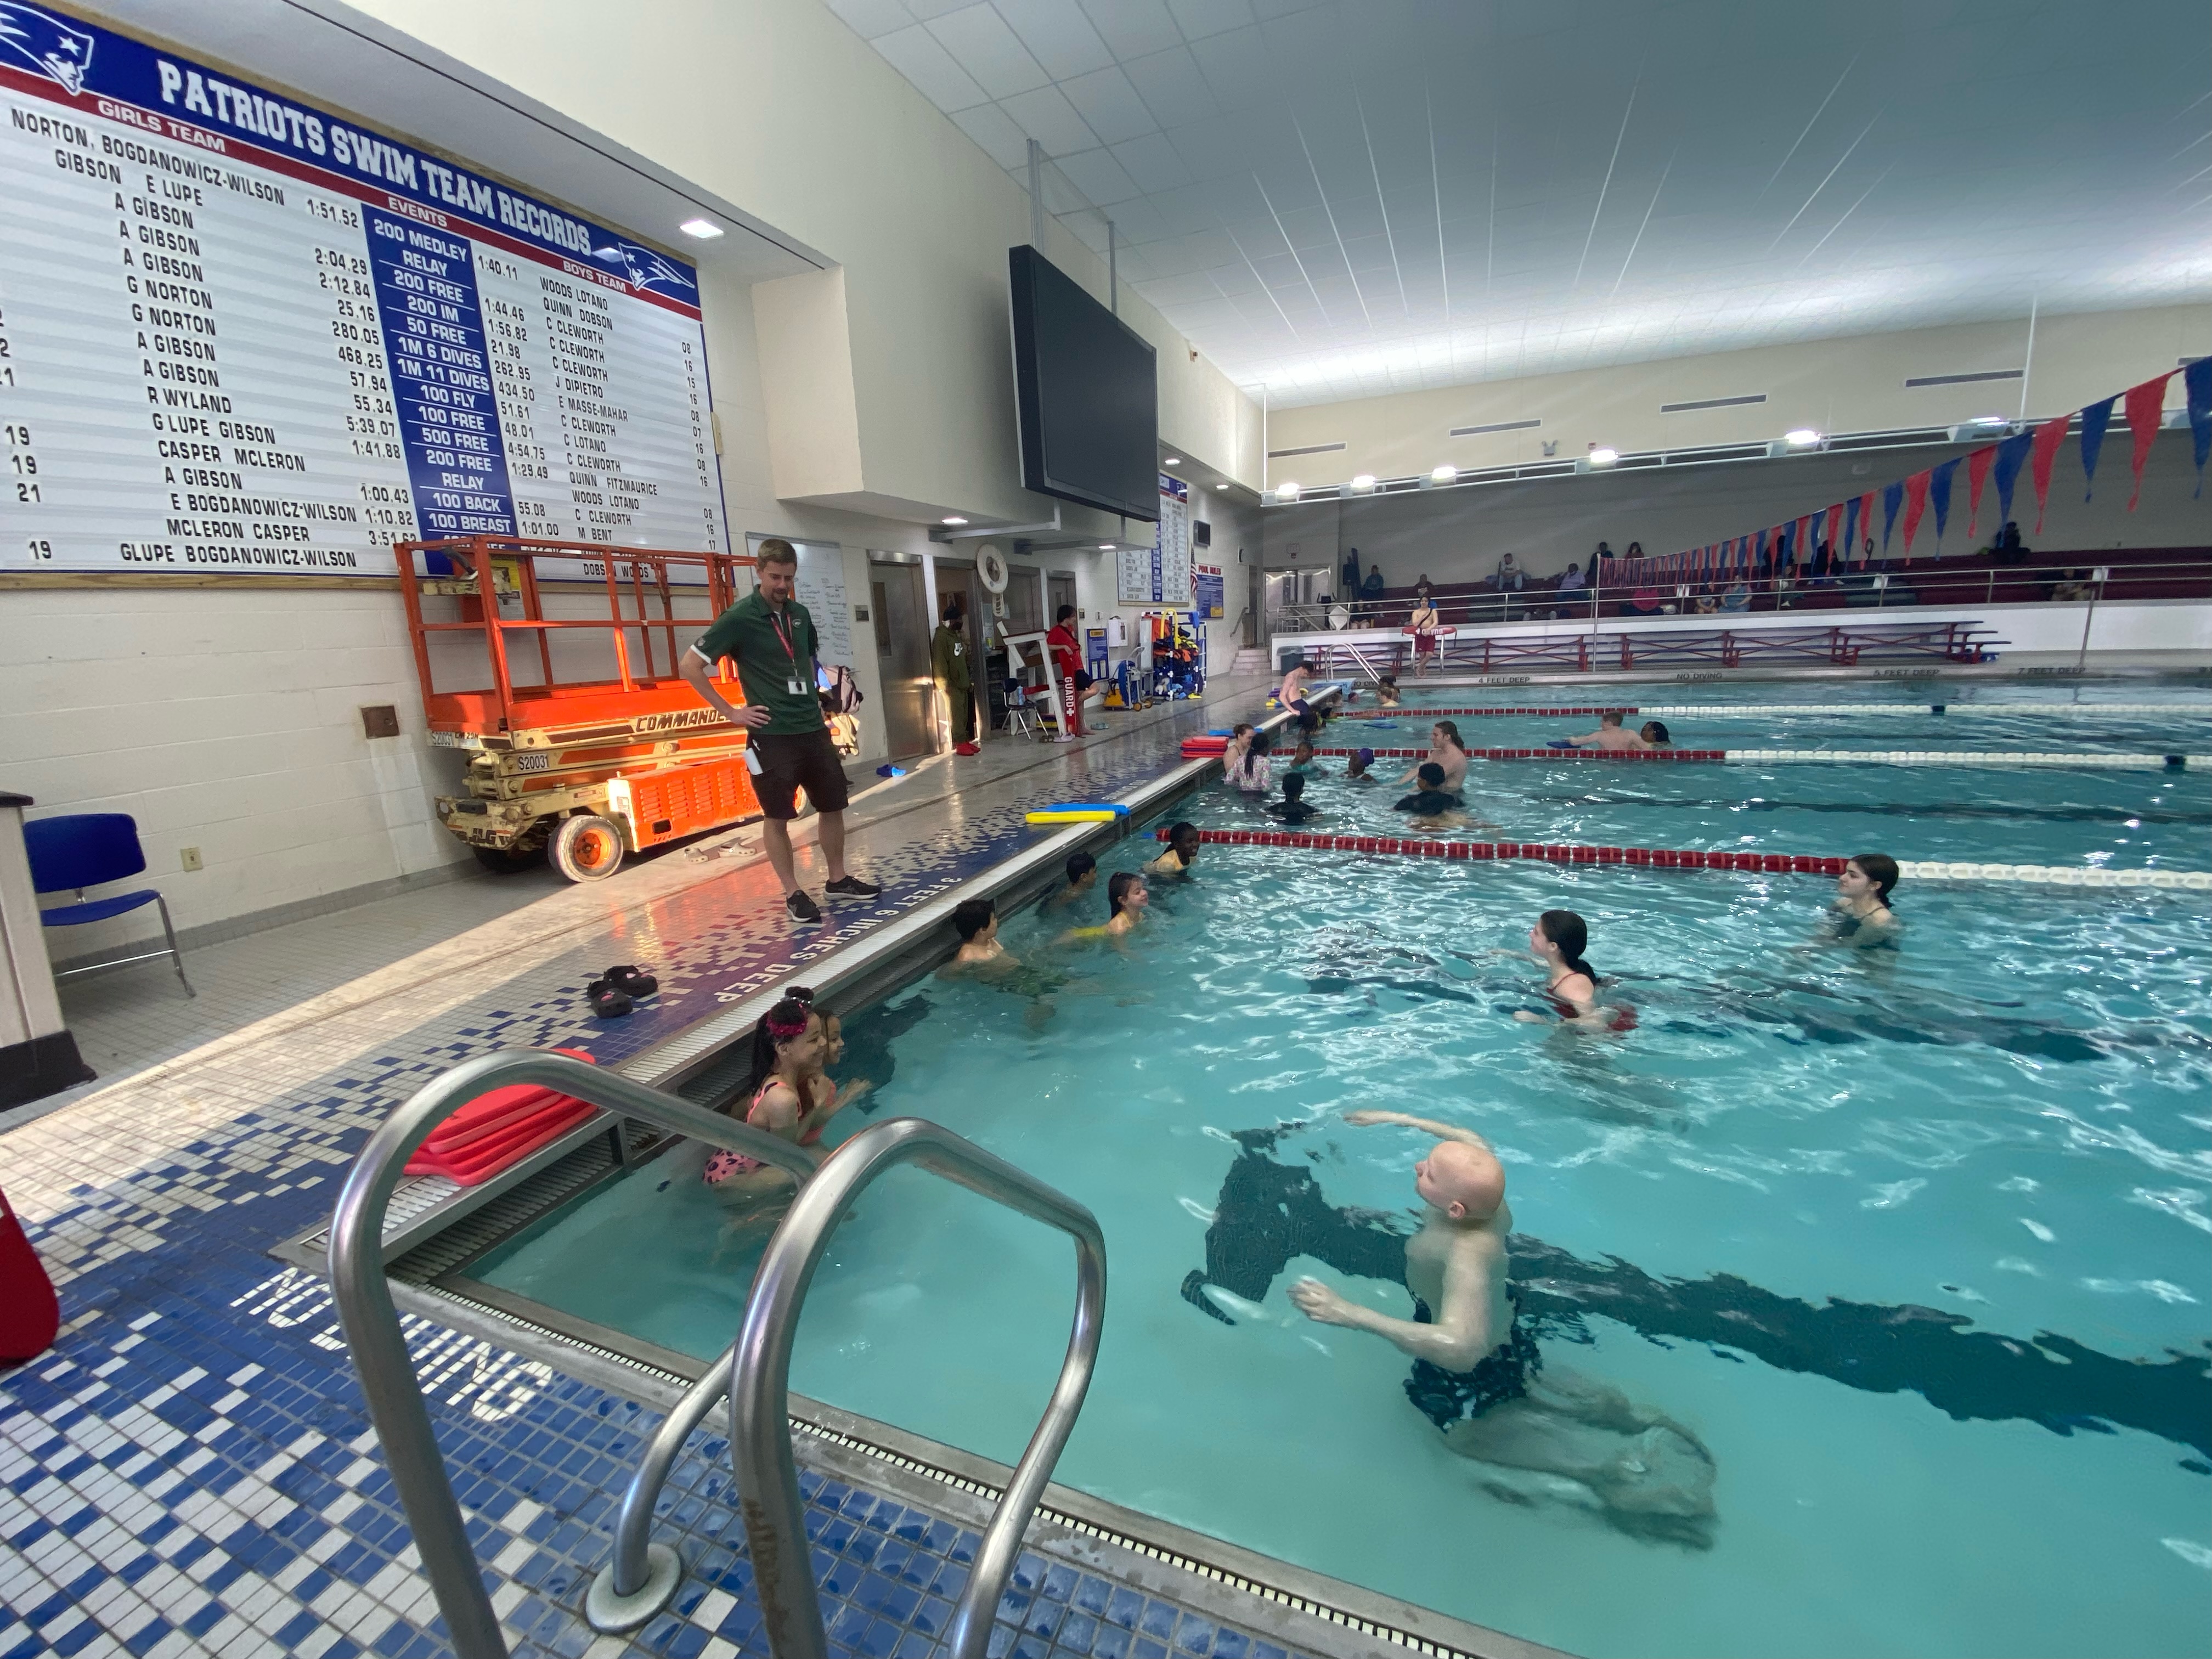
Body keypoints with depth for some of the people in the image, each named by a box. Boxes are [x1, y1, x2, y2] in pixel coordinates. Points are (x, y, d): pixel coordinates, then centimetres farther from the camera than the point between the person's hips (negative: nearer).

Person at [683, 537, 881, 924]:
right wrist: (730, 711, -9)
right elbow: (690, 666, -9)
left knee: (833, 805, 11)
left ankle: (839, 879, 26)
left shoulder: (799, 614, 9)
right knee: (777, 817, 2)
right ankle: (793, 893, 14)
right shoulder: (738, 619, -9)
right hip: (772, 736, -6)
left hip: (814, 729, 6)